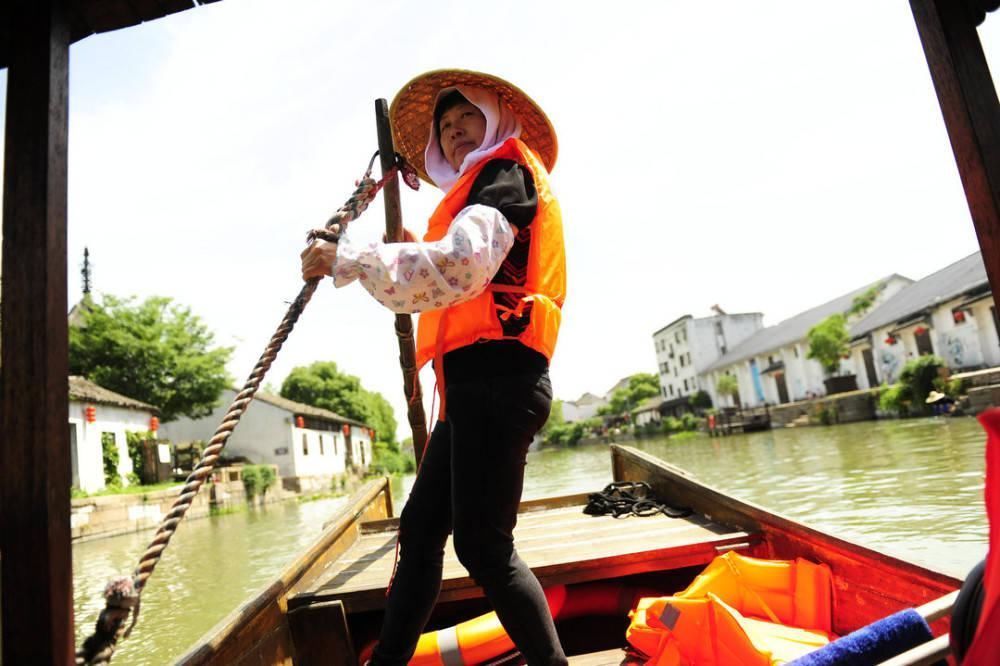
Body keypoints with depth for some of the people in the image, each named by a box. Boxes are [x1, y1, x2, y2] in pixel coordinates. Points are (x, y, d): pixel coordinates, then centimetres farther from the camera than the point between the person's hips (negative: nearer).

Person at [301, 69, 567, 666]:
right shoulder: (483, 188, 30)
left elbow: (462, 263, -21)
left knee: (482, 544, -8)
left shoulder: (506, 171, 0)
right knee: (421, 526, 10)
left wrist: (346, 259, -17)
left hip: (496, 379, -10)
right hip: (477, 383, 10)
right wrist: (415, 248, 24)